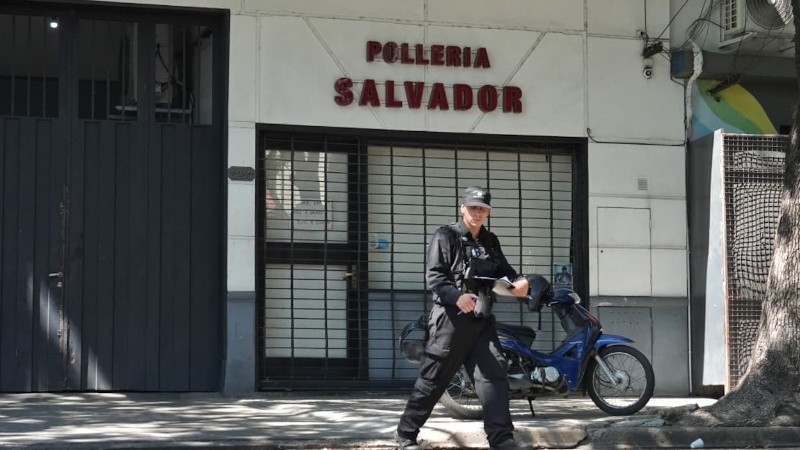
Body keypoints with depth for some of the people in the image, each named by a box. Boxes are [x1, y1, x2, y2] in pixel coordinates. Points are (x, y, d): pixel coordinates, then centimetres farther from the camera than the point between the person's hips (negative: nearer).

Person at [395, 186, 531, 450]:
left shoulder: (490, 241, 18)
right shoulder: (445, 236, -3)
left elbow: (502, 270, 15)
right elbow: (433, 277, -11)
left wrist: (516, 282, -9)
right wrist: (457, 296, -28)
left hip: (482, 319, 6)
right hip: (451, 317, -6)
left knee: (493, 375, -5)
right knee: (433, 379, 0)